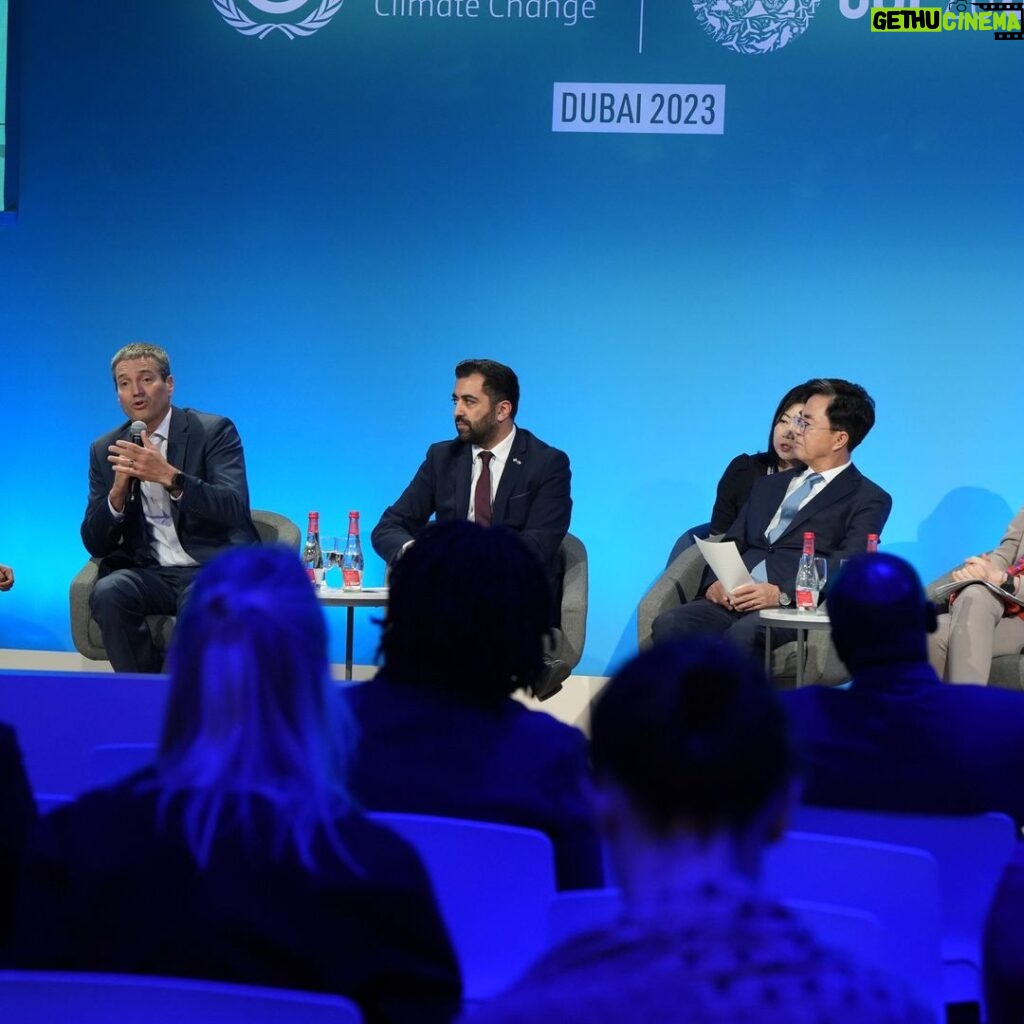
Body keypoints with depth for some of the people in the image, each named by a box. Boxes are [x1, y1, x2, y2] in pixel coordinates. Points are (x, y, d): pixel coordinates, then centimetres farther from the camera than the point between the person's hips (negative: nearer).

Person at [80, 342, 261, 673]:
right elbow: (95, 544, 6)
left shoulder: (214, 431, -1)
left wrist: (169, 476, -28)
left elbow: (235, 509, -15)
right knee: (107, 593, -29)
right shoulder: (106, 450, 10)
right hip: (150, 573, 3)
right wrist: (118, 492, -14)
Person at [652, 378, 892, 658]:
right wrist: (715, 582, -1)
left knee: (742, 634, -38)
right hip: (732, 602, 6)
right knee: (669, 625, -26)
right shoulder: (769, 485, 29)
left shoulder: (868, 500, 8)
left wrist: (783, 593, -23)